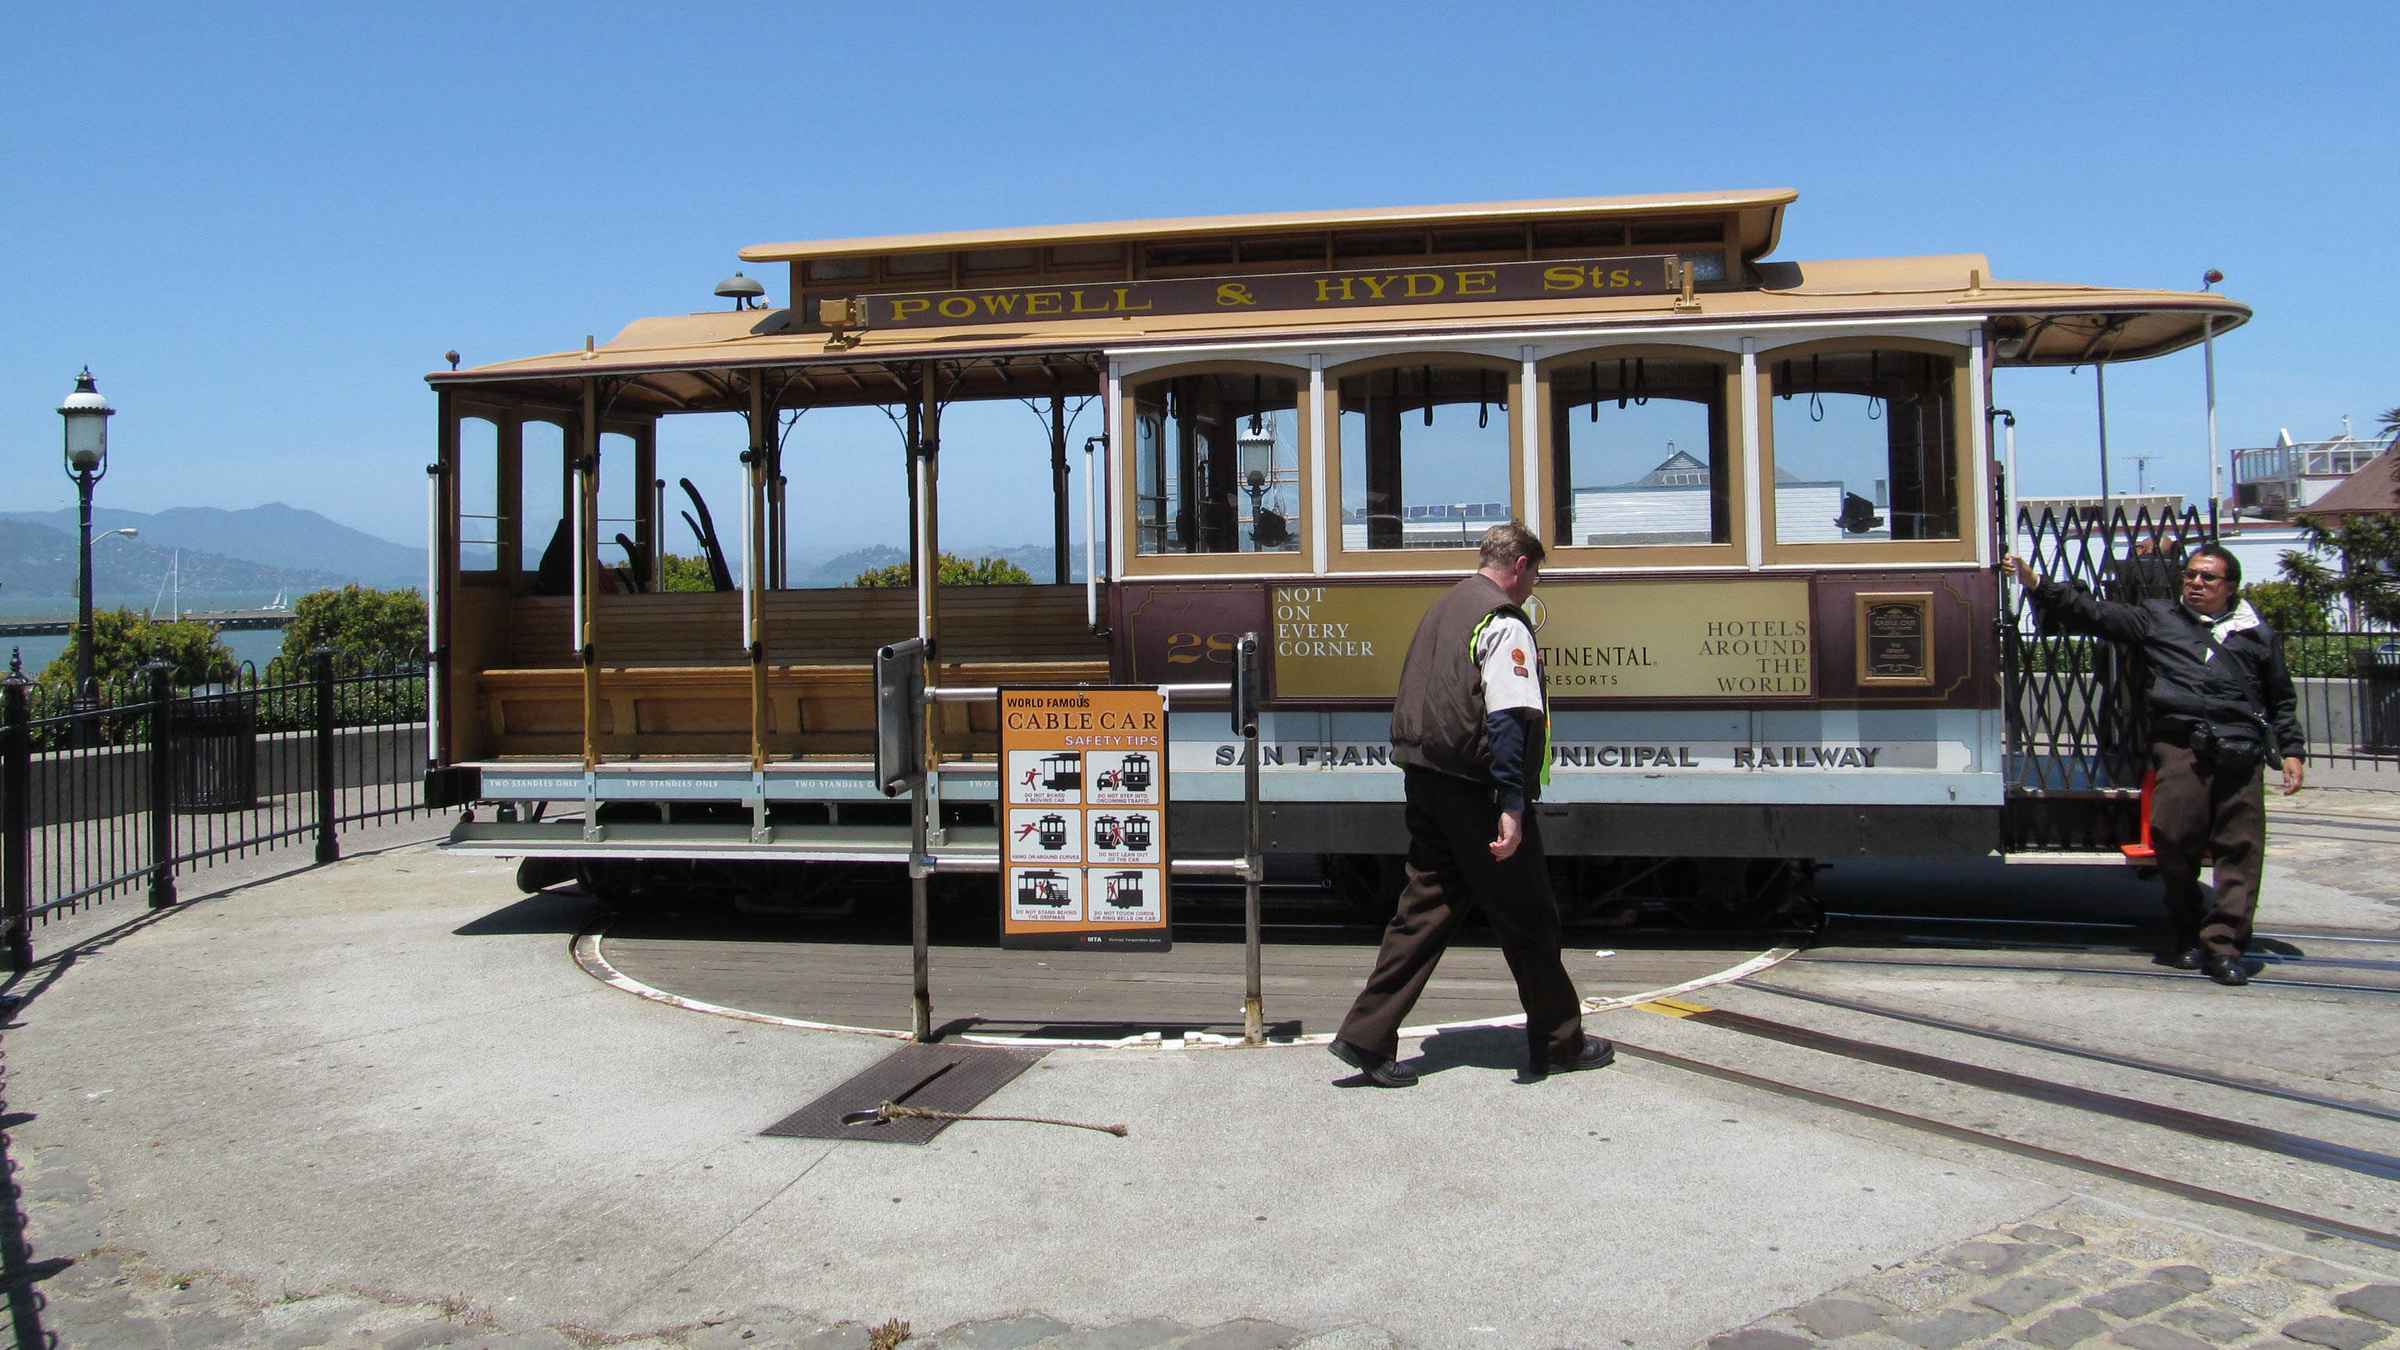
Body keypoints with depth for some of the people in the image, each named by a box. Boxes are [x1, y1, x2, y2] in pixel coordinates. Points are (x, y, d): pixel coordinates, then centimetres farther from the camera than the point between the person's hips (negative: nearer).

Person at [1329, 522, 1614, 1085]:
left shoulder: (1444, 607, 15)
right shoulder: (1504, 622, -12)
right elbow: (1509, 719, -22)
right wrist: (1512, 805, -27)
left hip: (1424, 780, 8)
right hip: (1473, 789, -8)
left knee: (1426, 907, 10)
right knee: (1527, 917, 5)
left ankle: (1366, 1036, 6)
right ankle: (1559, 1042, 18)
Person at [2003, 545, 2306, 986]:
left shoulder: (2257, 634, 21)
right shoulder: (2157, 617, 18)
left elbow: (2281, 701, 25)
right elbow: (2095, 613, 9)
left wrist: (2291, 752, 13)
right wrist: (2037, 586, -1)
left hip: (2240, 751, 1)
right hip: (2180, 745, -1)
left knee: (2240, 847, -5)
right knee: (2174, 839, -8)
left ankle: (2223, 944, -1)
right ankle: (2188, 933, 10)